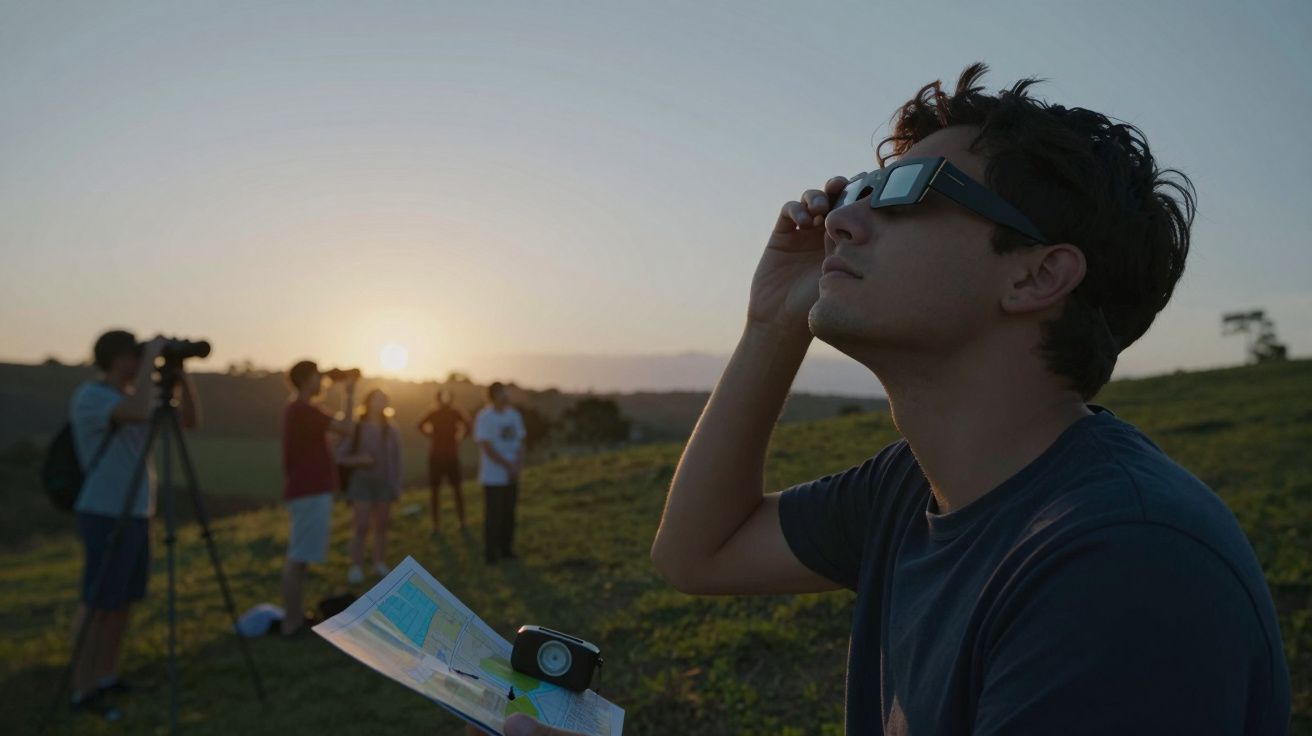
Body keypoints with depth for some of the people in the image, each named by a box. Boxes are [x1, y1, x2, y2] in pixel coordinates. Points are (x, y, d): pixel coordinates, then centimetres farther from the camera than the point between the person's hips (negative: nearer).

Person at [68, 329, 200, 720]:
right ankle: (82, 691, 6)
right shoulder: (88, 396, -14)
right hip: (105, 515, -8)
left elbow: (190, 419, 11)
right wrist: (151, 356, -24)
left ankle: (107, 678, 23)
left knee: (123, 602, 13)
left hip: (136, 514, 8)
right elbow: (137, 413, -33)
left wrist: (180, 373, -1)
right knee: (98, 604, -3)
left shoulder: (136, 396, 11)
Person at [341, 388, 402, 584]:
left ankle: (380, 563, 18)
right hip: (362, 481, -3)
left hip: (384, 483, 3)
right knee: (361, 526, -8)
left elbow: (396, 459, 7)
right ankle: (356, 566, 0)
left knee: (381, 525, 8)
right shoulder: (356, 427, -3)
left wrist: (397, 485, 3)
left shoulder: (390, 430, 8)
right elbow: (341, 452, -5)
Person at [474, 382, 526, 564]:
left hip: (511, 475, 6)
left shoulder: (514, 415, 8)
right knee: (493, 514, -2)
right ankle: (490, 552, 9)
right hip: (493, 476, -6)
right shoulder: (484, 418, -12)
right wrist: (508, 466, -15)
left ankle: (506, 548, 21)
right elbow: (487, 447, -16)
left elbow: (520, 443, 9)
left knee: (508, 513, 10)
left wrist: (517, 466, -6)